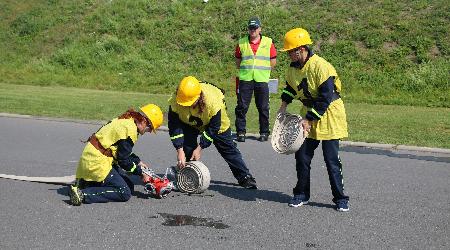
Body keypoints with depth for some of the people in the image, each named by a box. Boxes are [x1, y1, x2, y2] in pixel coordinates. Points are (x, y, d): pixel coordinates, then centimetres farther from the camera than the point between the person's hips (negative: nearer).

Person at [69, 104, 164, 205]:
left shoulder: (125, 121, 12)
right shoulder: (130, 129, -18)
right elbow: (123, 160, -15)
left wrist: (138, 162, 20)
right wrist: (141, 173, -4)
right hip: (97, 162, -10)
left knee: (129, 186, 11)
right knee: (125, 193, -11)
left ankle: (86, 184, 10)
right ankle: (83, 194, -18)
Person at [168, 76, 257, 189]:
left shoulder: (212, 101, -43)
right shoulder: (175, 101, -36)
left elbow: (213, 128, -30)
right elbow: (174, 126, -29)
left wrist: (200, 148, -29)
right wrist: (179, 151, -35)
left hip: (216, 121, -2)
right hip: (189, 123, 2)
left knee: (228, 148, 2)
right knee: (187, 148, -16)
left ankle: (245, 177, 12)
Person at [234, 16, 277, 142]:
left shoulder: (268, 43, 5)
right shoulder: (241, 43, 7)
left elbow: (273, 62, 10)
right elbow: (238, 62, 15)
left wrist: (262, 70, 8)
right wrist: (246, 70, 9)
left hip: (262, 80, 0)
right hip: (245, 80, 1)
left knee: (263, 108, 4)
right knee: (242, 107, -1)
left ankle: (264, 132, 15)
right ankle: (241, 132, 7)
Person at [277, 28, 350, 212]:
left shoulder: (321, 67, -24)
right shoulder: (293, 67, 0)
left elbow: (325, 98, -25)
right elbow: (290, 86, 21)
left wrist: (309, 119, -23)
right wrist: (284, 105, 9)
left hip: (329, 116, -7)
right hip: (308, 114, 7)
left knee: (332, 160, -3)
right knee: (302, 156, 6)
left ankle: (340, 198, 10)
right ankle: (301, 194, 20)